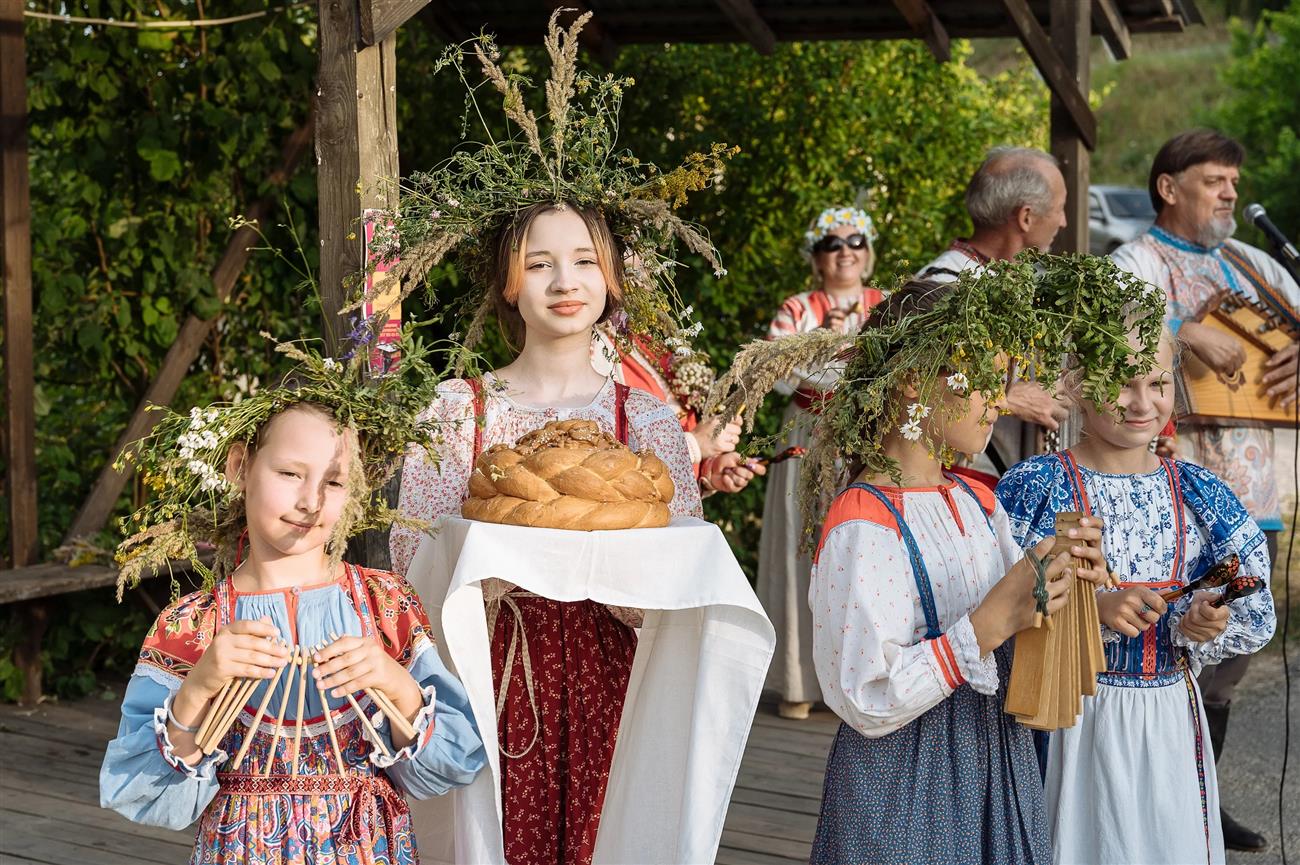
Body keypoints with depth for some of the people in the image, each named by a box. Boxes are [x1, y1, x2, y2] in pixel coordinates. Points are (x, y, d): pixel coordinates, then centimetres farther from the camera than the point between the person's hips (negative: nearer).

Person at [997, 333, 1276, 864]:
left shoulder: (1197, 492, 3)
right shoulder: (1035, 486, -9)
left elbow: (1254, 613, 5)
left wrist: (1205, 622, -16)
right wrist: (1094, 607, -26)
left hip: (1169, 720, 4)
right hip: (1068, 716, -3)